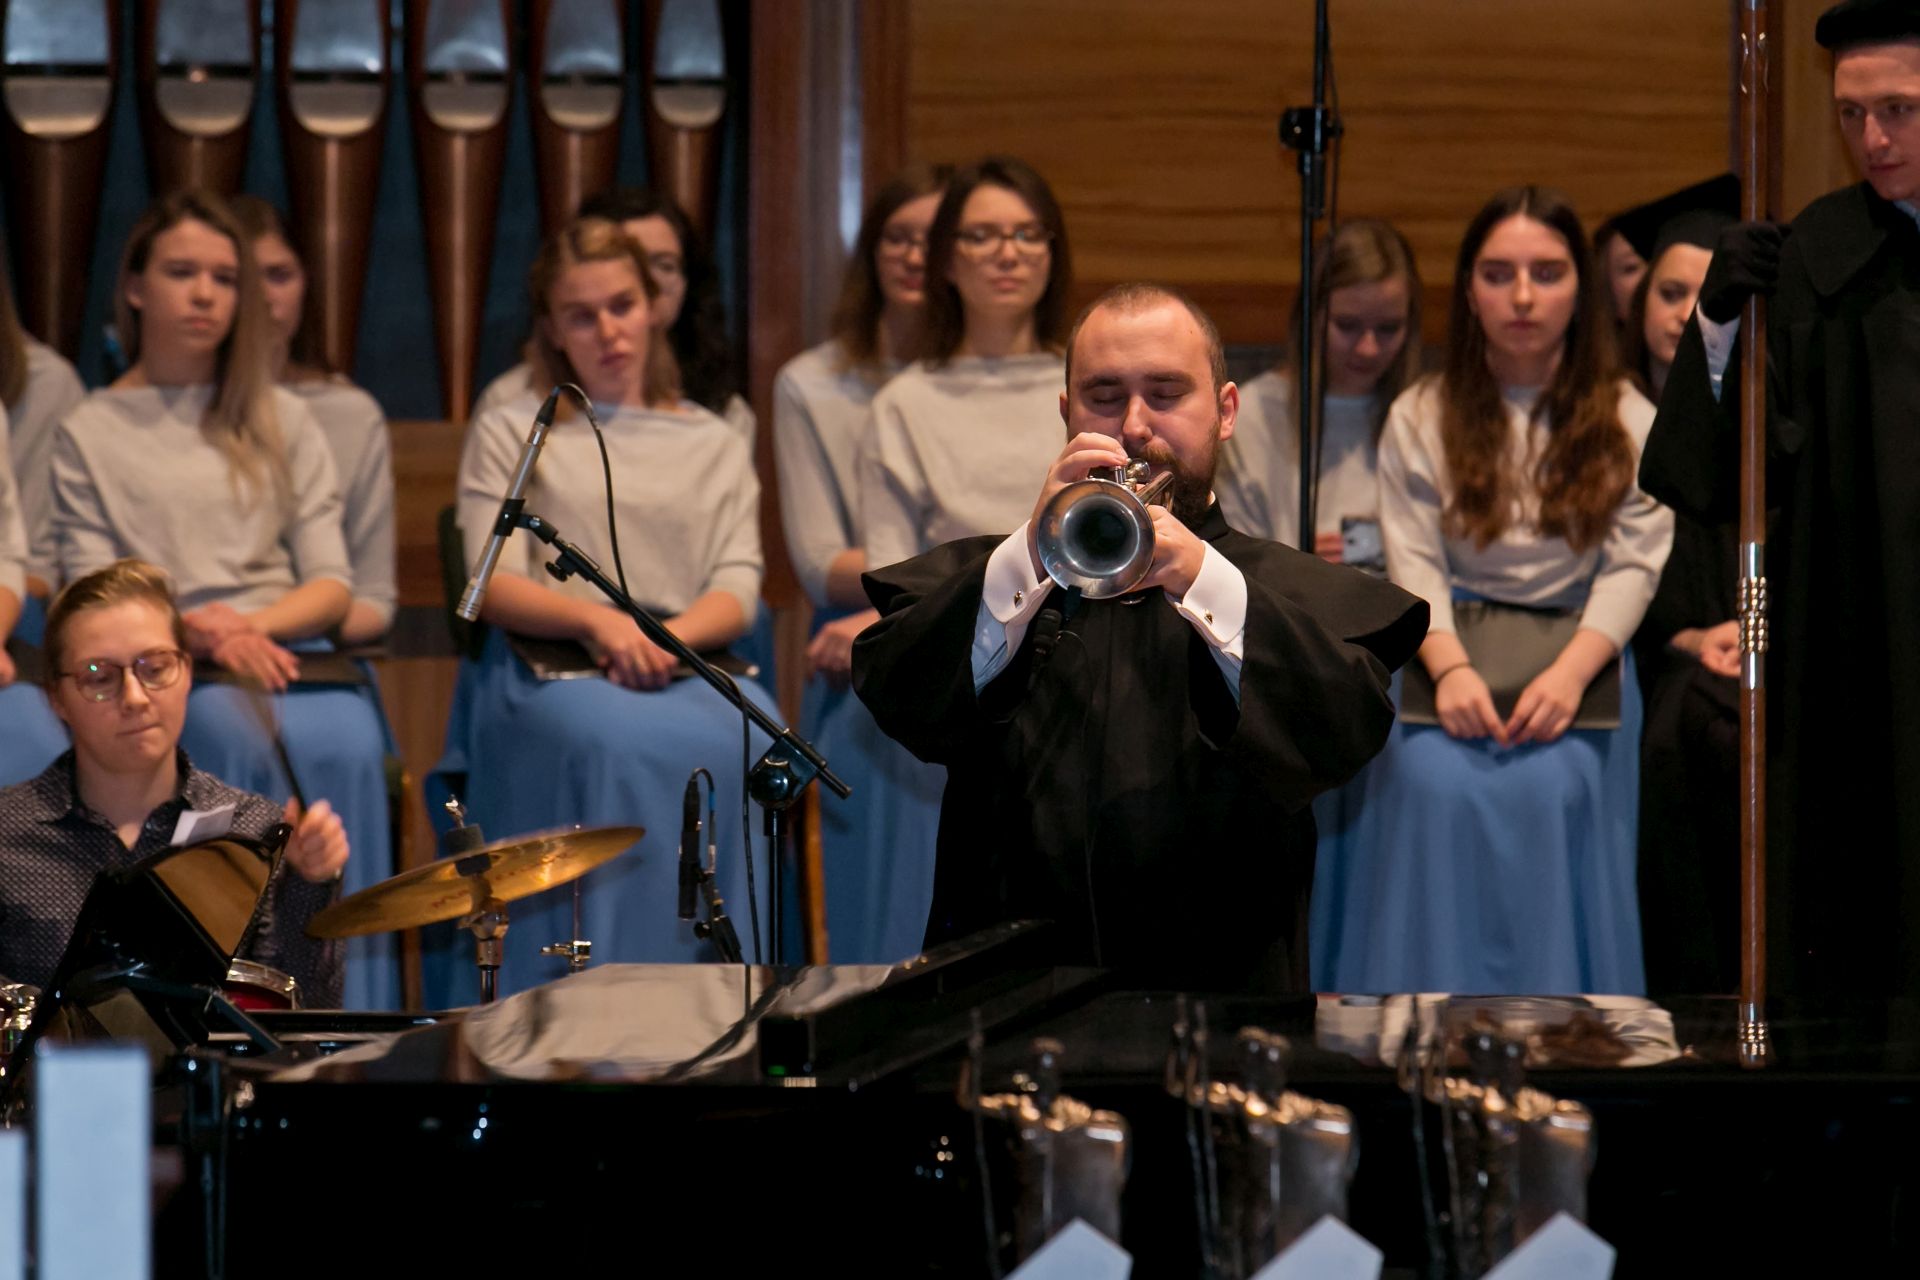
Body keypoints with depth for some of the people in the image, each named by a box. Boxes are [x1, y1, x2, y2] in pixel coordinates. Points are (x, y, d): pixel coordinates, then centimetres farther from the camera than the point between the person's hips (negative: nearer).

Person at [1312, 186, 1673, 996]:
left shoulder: (1628, 423, 9)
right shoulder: (1420, 419, 10)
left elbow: (1633, 564, 0)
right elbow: (1413, 563, 0)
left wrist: (1570, 672, -19)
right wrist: (1450, 667, -20)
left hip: (1578, 653, 0)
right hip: (1448, 651, 0)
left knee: (1550, 787, -31)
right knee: (1436, 785, -30)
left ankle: (1551, 1010, -20)